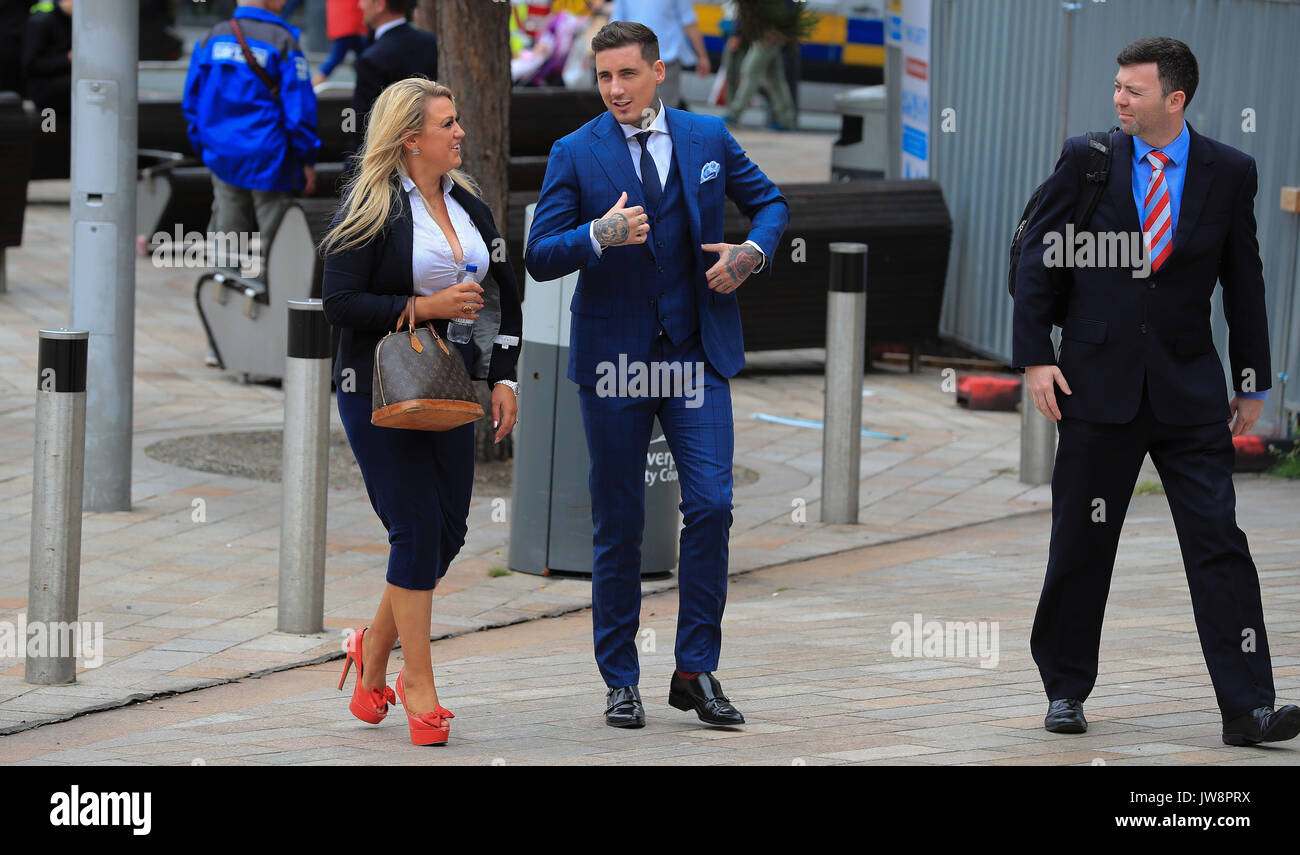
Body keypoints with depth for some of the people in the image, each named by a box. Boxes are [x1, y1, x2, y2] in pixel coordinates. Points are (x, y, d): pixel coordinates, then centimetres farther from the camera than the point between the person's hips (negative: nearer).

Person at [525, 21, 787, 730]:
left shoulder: (707, 138, 5)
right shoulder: (574, 154, -1)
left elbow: (769, 201, 18)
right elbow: (539, 257, -6)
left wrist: (752, 251, -2)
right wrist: (600, 235, -24)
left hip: (697, 355, 1)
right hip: (614, 358, -1)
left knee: (710, 505, -9)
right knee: (618, 525, 4)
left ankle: (695, 671, 0)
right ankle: (620, 683, 13)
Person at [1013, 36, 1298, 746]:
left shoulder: (1229, 173, 2)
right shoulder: (1087, 160, 1)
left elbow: (1243, 281, 8)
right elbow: (1038, 256, 4)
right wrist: (1034, 357, -4)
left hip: (1190, 391, 0)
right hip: (1098, 386, 0)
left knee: (1219, 542, -8)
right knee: (1080, 546, 6)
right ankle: (1066, 692, 21)